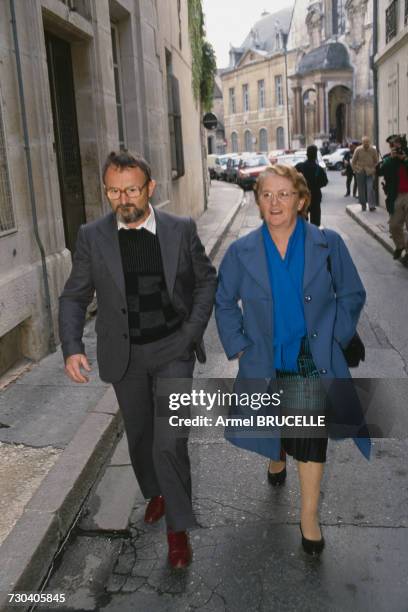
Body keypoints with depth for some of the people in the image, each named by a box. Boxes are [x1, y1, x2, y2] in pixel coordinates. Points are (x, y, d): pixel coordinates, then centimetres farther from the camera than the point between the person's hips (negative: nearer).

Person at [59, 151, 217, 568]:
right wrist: (72, 348, -14)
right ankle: (155, 493, 47)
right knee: (139, 436, 18)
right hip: (124, 354, 2)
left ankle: (178, 527, 15)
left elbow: (206, 279, 5)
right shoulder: (92, 237, -6)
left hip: (172, 349, -2)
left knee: (170, 442, -7)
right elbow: (74, 297, -1)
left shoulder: (181, 229, -7)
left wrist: (194, 329, -5)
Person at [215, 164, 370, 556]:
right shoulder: (241, 252, -6)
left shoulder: (328, 244, -8)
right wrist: (238, 345, -1)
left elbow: (352, 295, 2)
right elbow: (224, 302, 6)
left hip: (315, 362, -1)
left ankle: (309, 518, 18)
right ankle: (276, 460, 57)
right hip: (267, 363, 2)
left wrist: (335, 337, -5)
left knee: (312, 437, -1)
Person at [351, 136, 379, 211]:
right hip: (360, 172, 0)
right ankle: (363, 205, 18)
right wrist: (355, 170, 2)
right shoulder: (358, 150, -6)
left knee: (370, 188, -13)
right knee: (361, 190, 4)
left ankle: (372, 205, -14)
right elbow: (353, 161, 4)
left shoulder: (373, 150, -3)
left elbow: (376, 161, 10)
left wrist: (374, 169, 3)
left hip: (369, 172, 0)